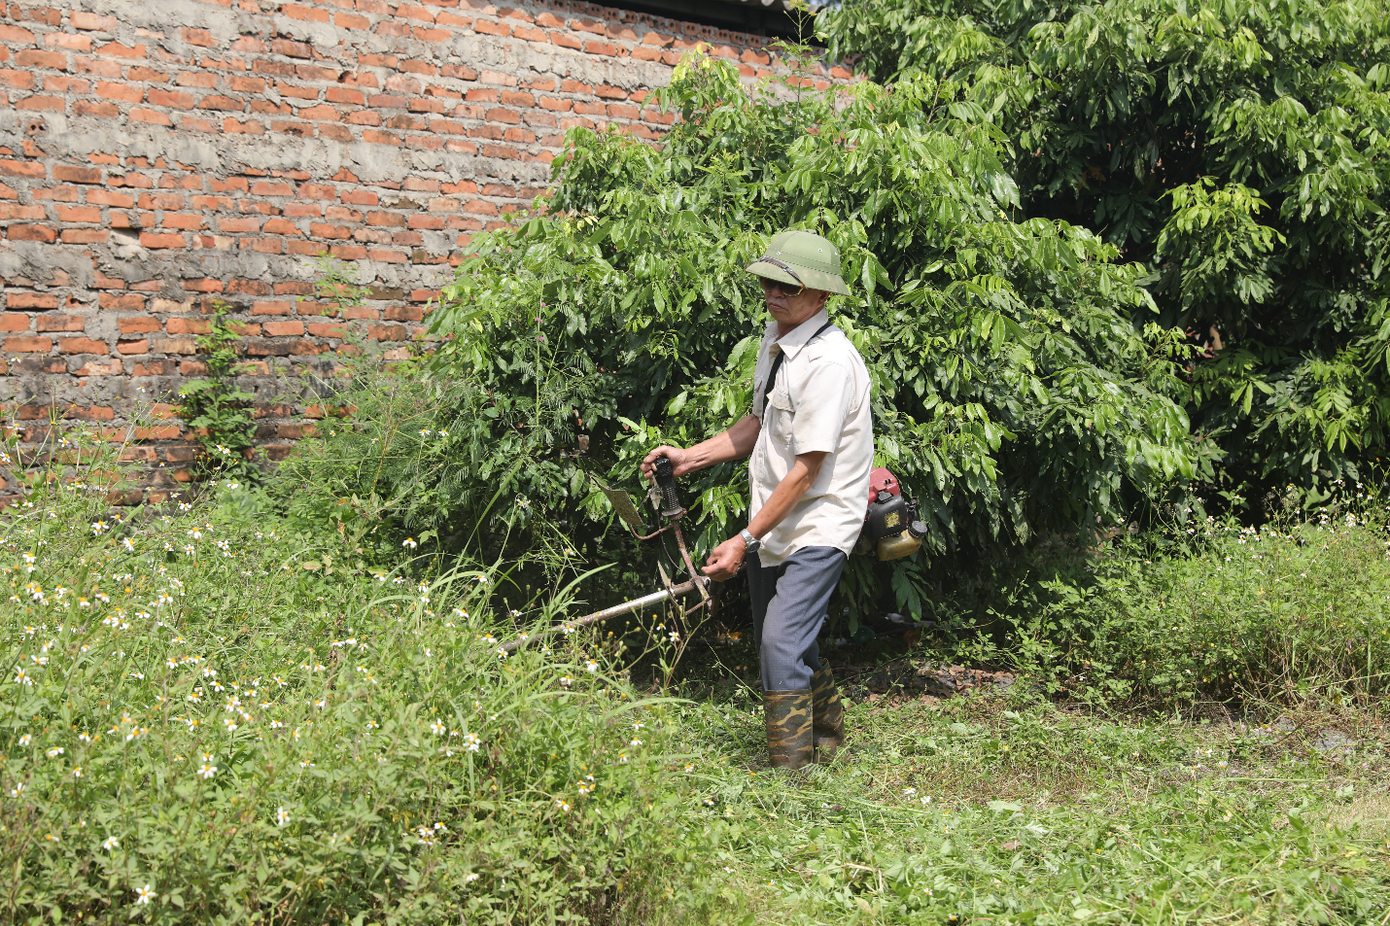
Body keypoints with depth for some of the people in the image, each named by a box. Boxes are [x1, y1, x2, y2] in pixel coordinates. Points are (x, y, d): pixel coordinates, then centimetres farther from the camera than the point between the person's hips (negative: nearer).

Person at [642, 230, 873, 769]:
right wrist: (689, 457, 9)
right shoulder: (775, 339, 8)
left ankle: (792, 772, -3)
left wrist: (745, 540, -20)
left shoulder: (829, 362, -22)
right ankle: (827, 739, 39)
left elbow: (806, 470, -22)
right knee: (775, 646, 17)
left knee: (782, 647, -16)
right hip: (771, 523, 9)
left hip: (817, 527, -9)